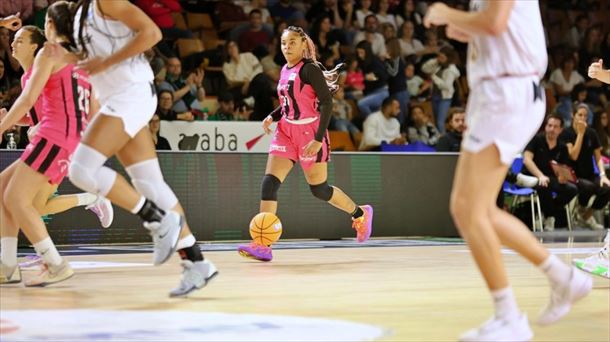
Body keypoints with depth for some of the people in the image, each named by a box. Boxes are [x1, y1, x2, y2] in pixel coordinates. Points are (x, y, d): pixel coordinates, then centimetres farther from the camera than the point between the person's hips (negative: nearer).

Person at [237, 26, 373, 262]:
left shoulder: (309, 69, -12)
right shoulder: (285, 70, 11)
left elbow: (327, 102, -17)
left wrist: (319, 138, -22)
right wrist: (272, 116, 4)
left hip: (309, 132, -7)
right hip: (286, 131, 7)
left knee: (319, 189, 3)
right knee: (269, 181, -10)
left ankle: (360, 214, 30)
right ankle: (263, 245, -14)